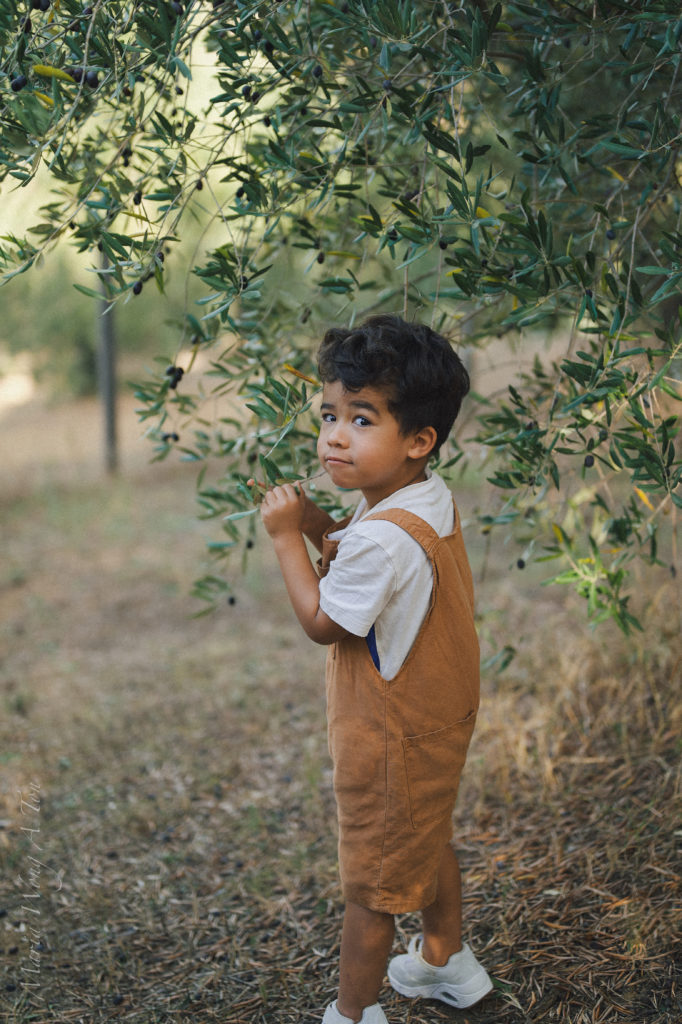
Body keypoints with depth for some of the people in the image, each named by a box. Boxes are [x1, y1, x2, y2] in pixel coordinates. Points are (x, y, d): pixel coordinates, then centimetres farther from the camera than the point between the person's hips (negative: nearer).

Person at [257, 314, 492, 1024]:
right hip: (434, 720, 10)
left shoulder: (384, 537, -33)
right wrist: (315, 524, -5)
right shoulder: (432, 501, -1)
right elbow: (358, 570, 10)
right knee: (428, 845, 30)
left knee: (370, 883, 8)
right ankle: (445, 960, 50)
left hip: (391, 738, -10)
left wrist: (286, 538, -17)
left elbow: (322, 621, -22)